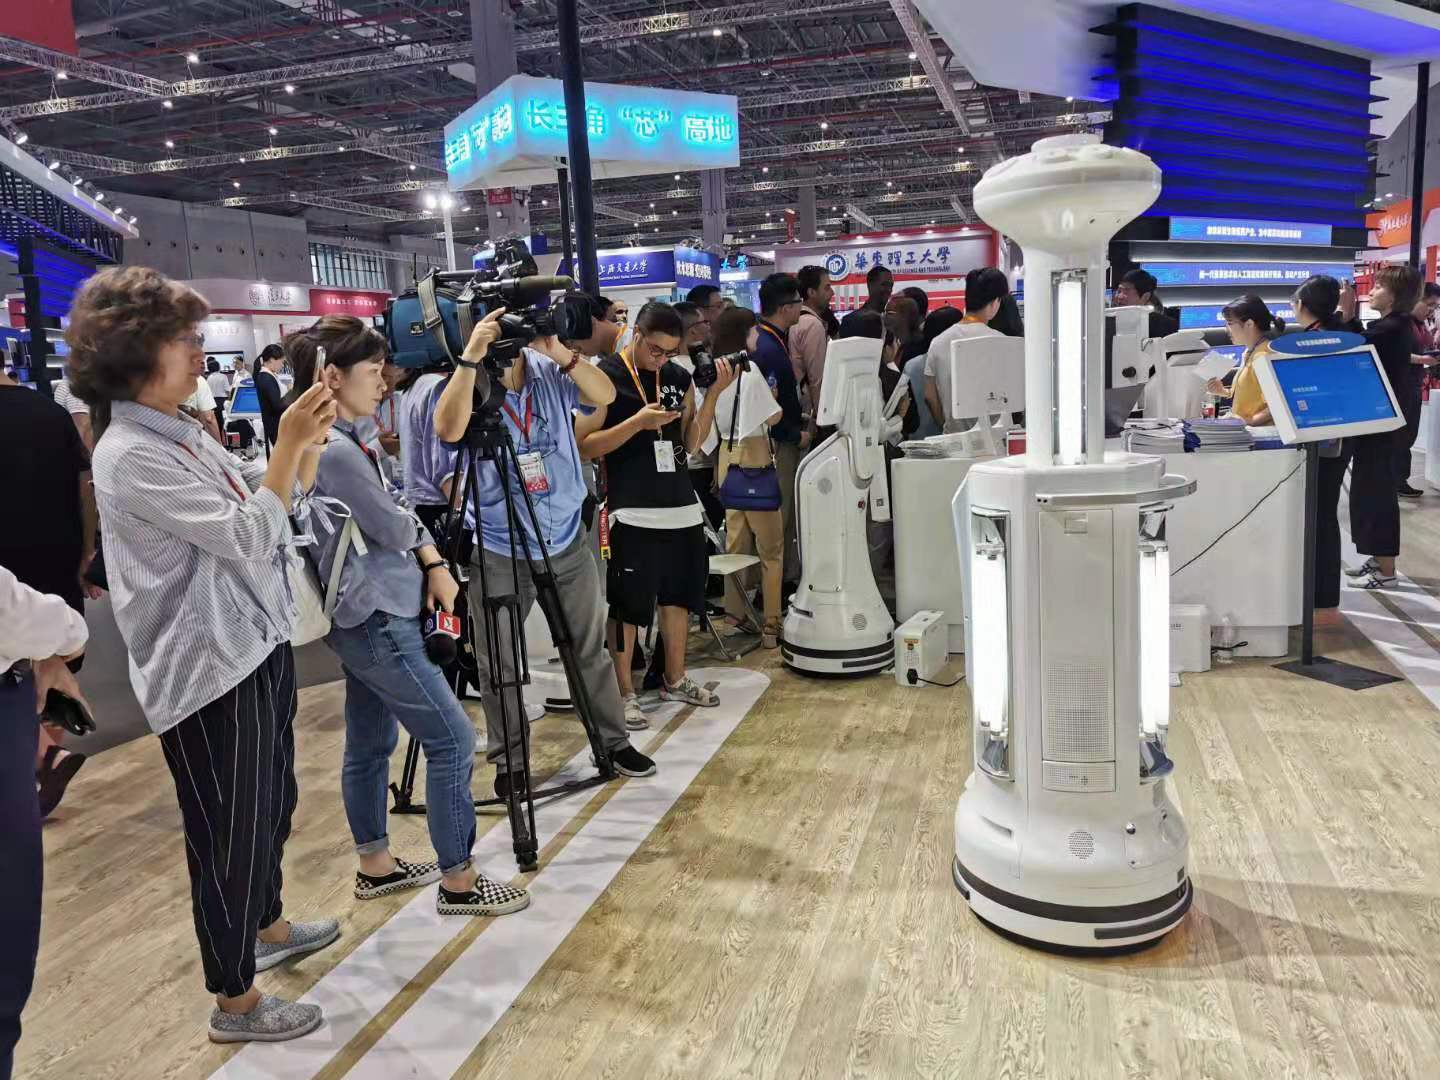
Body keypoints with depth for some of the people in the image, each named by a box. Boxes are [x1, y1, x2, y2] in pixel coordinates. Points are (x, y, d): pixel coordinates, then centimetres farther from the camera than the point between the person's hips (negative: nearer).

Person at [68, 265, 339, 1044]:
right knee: (229, 832, 4)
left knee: (272, 805, 23)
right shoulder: (129, 456, -19)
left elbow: (271, 511, 14)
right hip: (209, 669, -9)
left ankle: (267, 927, 45)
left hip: (255, 645, 9)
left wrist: (308, 444, 1)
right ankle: (234, 1000, 21)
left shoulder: (181, 432, 9)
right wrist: (289, 442, -21)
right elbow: (247, 539, -24)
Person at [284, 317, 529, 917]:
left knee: (370, 743, 18)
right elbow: (395, 529, -15)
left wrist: (434, 567, 0)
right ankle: (458, 882, 6)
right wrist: (420, 543, 7)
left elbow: (401, 511, 12)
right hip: (375, 619, -10)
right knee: (451, 739, -4)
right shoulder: (333, 450, -21)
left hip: (363, 616, 10)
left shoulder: (348, 439, 10)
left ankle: (377, 866, 32)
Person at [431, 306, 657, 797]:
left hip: (567, 544, 2)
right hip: (498, 553, -2)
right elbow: (448, 429, -30)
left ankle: (614, 741, 29)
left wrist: (561, 352, -27)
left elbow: (605, 395, -15)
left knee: (590, 649, 14)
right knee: (500, 664, 7)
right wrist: (471, 357, -34)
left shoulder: (549, 372, -3)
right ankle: (508, 759, 24)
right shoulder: (465, 385, -9)